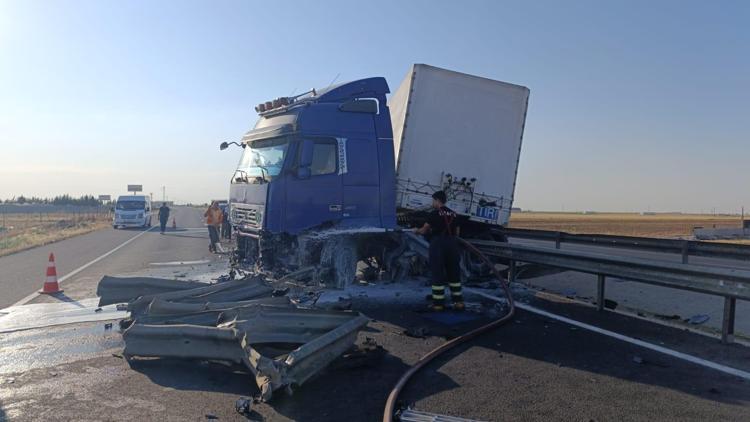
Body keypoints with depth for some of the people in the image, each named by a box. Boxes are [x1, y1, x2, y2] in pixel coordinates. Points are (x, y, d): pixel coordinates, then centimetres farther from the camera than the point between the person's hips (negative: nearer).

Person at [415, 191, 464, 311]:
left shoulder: (434, 213, -4)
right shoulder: (454, 214, 12)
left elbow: (424, 230, 1)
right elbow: (457, 232, 15)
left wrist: (417, 230, 21)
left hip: (438, 244, -5)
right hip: (452, 244, 5)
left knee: (437, 273, 0)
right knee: (454, 273, 12)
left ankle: (438, 303, 2)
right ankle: (458, 301, 13)